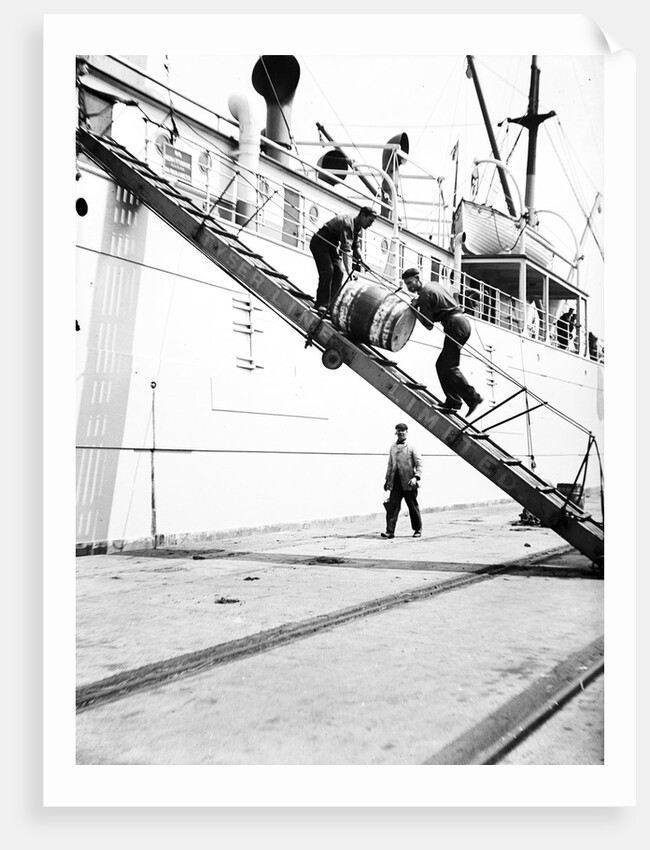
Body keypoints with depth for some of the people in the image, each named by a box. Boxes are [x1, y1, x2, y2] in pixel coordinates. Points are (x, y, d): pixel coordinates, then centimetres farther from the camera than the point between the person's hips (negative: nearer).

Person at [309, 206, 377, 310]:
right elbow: (346, 248, -38)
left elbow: (355, 246, 10)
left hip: (331, 245, 9)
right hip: (320, 242, -9)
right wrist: (348, 269, -45)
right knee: (327, 270, -22)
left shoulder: (357, 227, 2)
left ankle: (331, 304, -2)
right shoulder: (347, 222, -28)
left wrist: (361, 260, -6)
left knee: (339, 272, -2)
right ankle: (321, 304, -22)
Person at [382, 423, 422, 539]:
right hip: (395, 482, 3)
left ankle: (418, 530, 20)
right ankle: (390, 531, -5)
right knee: (392, 505, -5)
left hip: (408, 482, -3)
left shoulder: (411, 447, 0)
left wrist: (416, 477, -18)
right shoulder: (393, 447, 12)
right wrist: (387, 479, 16)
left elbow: (419, 464, -4)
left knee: (413, 506, 6)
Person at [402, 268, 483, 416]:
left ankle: (473, 397, -12)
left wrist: (415, 309, -1)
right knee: (442, 364, 12)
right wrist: (417, 305, 18)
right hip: (462, 322, 10)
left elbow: (429, 325, -10)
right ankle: (452, 401, 11)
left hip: (455, 326, -10)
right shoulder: (433, 284, 18)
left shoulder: (424, 295, -10)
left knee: (449, 367, -11)